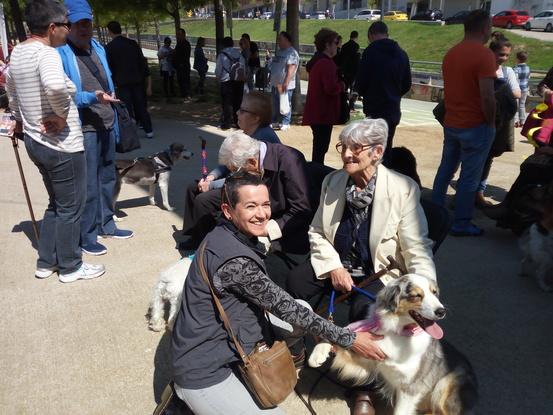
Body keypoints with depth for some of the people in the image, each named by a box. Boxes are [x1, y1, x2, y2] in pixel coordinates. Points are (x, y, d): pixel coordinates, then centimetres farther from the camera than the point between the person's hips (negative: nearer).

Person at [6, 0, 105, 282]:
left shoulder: (17, 53, 9)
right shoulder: (46, 53, -19)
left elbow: (12, 95, 21)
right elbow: (56, 86, -41)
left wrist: (22, 120, 32)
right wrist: (62, 115, -25)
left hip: (35, 141, 9)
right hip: (62, 145, -9)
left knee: (56, 204, 22)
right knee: (70, 208, 6)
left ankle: (46, 262, 31)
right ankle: (70, 267, 20)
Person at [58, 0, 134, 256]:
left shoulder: (98, 48, 13)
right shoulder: (60, 53, -12)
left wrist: (115, 123, 17)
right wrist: (93, 97, -33)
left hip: (106, 126, 8)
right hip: (83, 129, -8)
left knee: (107, 178, 17)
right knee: (87, 185, -2)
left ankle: (106, 225, 32)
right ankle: (86, 236, 11)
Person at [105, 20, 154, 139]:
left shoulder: (109, 47, -6)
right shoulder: (133, 43, 4)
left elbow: (108, 66, -4)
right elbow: (142, 61, 5)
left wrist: (111, 82, 6)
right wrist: (143, 75, 14)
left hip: (122, 82, -4)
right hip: (137, 80, 4)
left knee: (127, 109, 2)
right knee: (141, 106, 11)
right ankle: (148, 130, 14)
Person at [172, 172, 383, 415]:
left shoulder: (232, 238, 2)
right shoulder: (234, 260, -26)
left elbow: (267, 300, 9)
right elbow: (283, 306, -21)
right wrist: (348, 339, -15)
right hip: (204, 375, -8)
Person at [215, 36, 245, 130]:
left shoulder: (222, 55, -6)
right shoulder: (239, 54, 4)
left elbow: (218, 70, -3)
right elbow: (244, 67, 4)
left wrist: (219, 79, 14)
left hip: (226, 81, -4)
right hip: (239, 81, 4)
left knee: (227, 103, 2)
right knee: (238, 102, 12)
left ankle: (227, 123, 2)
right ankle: (238, 121, 17)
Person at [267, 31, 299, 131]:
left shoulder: (292, 53, -13)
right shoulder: (279, 51, 18)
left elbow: (291, 68, -22)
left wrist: (286, 83, -28)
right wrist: (269, 57, 13)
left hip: (285, 85, -9)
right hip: (275, 83, 9)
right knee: (275, 104, 15)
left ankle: (285, 123, 5)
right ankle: (275, 121, 25)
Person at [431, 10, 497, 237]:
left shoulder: (451, 53, 8)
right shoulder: (484, 54, -17)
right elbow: (487, 96, -22)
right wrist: (491, 123, -10)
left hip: (451, 123, 7)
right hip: (476, 126, -7)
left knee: (445, 169, 17)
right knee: (469, 177, 2)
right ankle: (461, 224, 10)